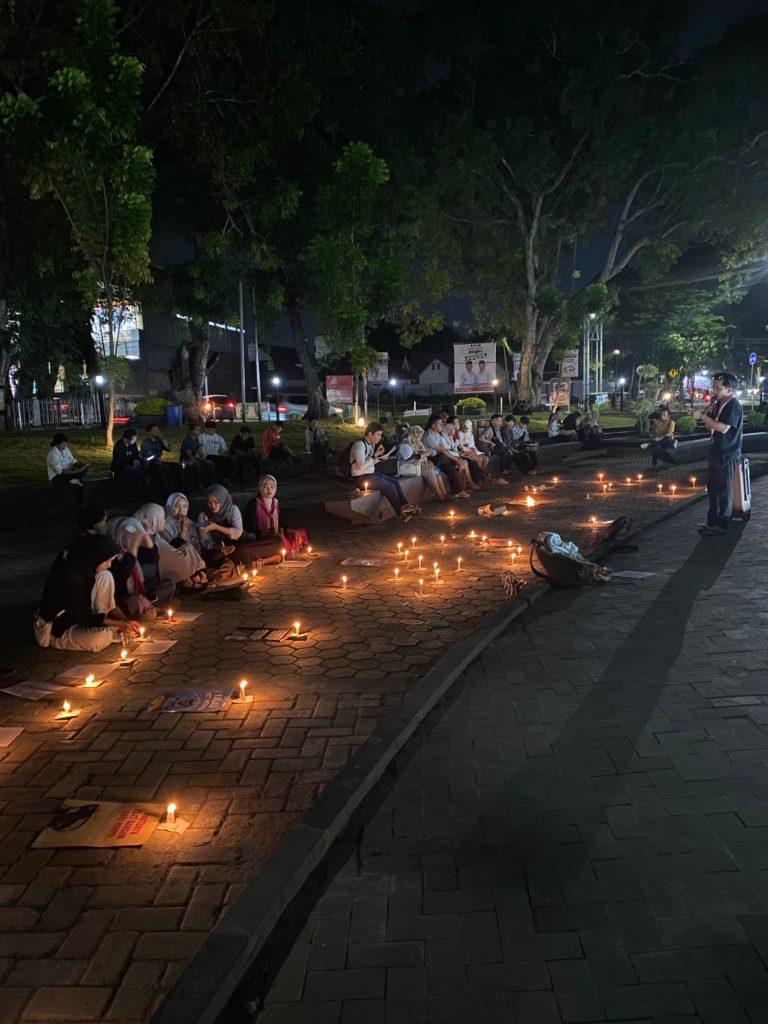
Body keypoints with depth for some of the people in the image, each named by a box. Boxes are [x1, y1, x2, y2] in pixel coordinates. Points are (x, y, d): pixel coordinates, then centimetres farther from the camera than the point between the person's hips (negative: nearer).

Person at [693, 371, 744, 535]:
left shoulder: (733, 405, -16)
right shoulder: (718, 403, 11)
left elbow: (724, 428, -26)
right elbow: (710, 426, 14)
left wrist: (703, 416, -23)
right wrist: (709, 410, -2)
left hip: (728, 455, -9)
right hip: (716, 452, 9)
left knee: (724, 490, -1)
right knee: (713, 488, 15)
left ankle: (722, 524, 6)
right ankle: (712, 521, 24)